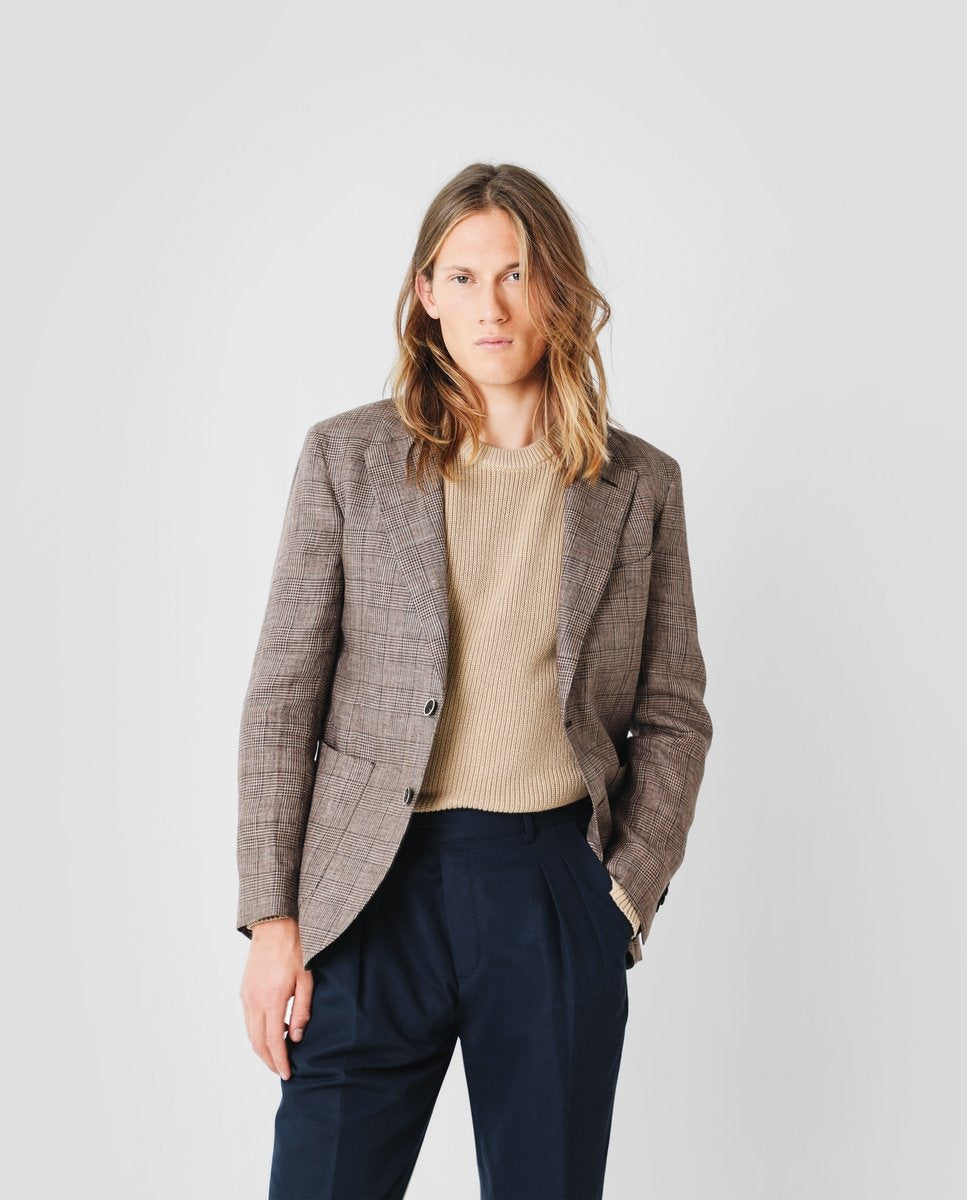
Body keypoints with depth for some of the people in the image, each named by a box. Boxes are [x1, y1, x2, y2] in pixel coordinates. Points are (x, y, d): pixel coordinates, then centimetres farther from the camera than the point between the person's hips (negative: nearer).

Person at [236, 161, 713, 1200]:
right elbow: (282, 697, 2)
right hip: (381, 886, -1)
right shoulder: (347, 457, 3)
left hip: (561, 889, 1)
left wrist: (626, 896, 0)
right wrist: (272, 917, -4)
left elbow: (674, 714, 10)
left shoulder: (638, 483, 6)